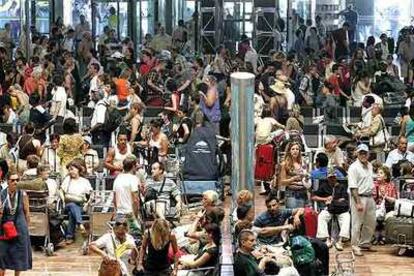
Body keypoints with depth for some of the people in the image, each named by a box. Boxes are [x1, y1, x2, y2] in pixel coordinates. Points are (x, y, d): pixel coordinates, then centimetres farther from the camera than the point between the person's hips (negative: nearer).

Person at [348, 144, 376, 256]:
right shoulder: (354, 167, -13)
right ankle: (355, 246, 5)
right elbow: (353, 187, -18)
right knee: (357, 223, -3)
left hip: (370, 197, 8)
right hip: (359, 197, -8)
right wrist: (358, 203, -23)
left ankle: (365, 243, 28)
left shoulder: (370, 166, 13)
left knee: (370, 223, 14)